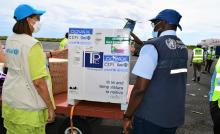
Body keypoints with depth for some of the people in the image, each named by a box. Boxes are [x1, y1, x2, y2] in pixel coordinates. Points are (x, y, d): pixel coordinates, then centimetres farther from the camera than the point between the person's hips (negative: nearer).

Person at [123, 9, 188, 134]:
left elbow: (139, 88, -22)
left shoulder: (153, 46, -18)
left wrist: (127, 116, -9)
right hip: (175, 115, 7)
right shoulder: (183, 48, 6)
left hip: (151, 116, -7)